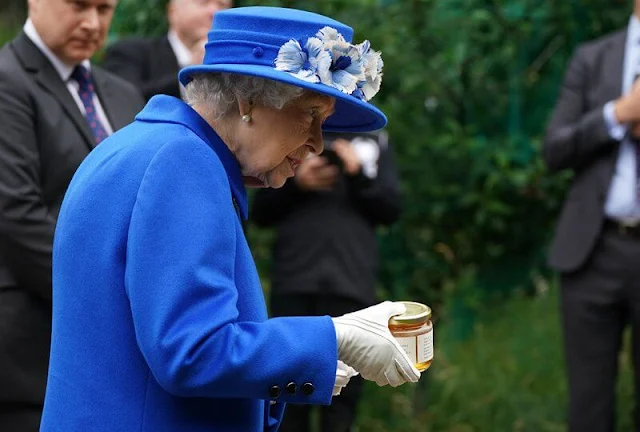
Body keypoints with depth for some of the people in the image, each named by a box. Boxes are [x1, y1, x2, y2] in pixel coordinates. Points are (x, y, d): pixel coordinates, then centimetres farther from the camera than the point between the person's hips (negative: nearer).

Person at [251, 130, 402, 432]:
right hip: (293, 283, 0)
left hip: (351, 284, 0)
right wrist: (295, 183, -7)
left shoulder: (374, 140, 16)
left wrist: (359, 175, -7)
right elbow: (261, 212, 10)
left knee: (342, 395, -3)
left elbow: (391, 209, 9)